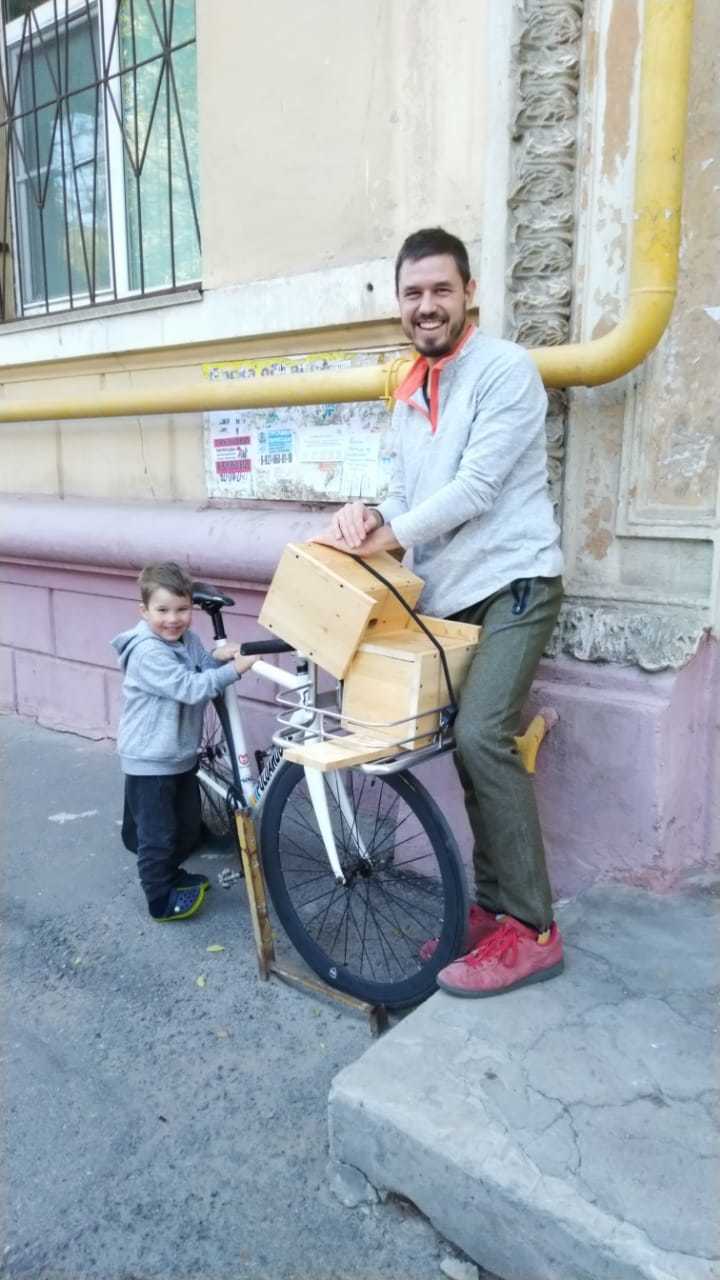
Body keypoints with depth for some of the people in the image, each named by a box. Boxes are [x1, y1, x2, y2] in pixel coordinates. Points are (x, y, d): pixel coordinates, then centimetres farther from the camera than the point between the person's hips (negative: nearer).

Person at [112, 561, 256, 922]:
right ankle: (161, 900, 19)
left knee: (188, 827, 21)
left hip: (182, 754, 9)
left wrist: (218, 657, -16)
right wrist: (234, 669, -30)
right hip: (150, 760, -8)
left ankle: (171, 873, 42)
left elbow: (205, 675, 4)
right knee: (157, 835, 4)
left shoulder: (188, 639, 3)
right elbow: (190, 688, -30)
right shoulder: (147, 652, -24)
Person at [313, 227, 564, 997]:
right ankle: (491, 907, 22)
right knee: (470, 745, 9)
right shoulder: (409, 396, 17)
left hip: (512, 583, -8)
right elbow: (410, 495, 14)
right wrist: (368, 515, -8)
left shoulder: (505, 369, -8)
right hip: (449, 594, 8)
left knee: (481, 736, -21)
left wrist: (385, 537, -14)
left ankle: (532, 931, -8)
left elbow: (475, 488, -17)